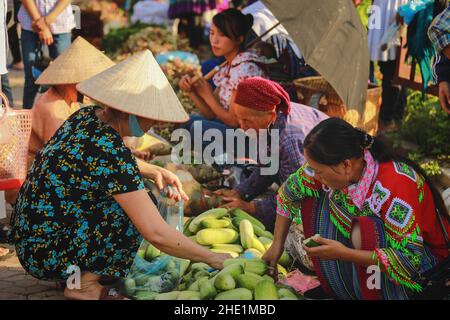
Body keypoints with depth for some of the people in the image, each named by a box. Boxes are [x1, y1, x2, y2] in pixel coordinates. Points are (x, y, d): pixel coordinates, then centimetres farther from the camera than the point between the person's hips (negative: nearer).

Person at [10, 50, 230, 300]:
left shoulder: (86, 116, 0)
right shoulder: (110, 151, -26)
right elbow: (156, 234, -27)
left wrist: (155, 172, 6)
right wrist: (212, 259, -14)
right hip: (45, 256, -9)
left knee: (133, 196, 13)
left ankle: (79, 274, 12)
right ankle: (85, 284, -4)